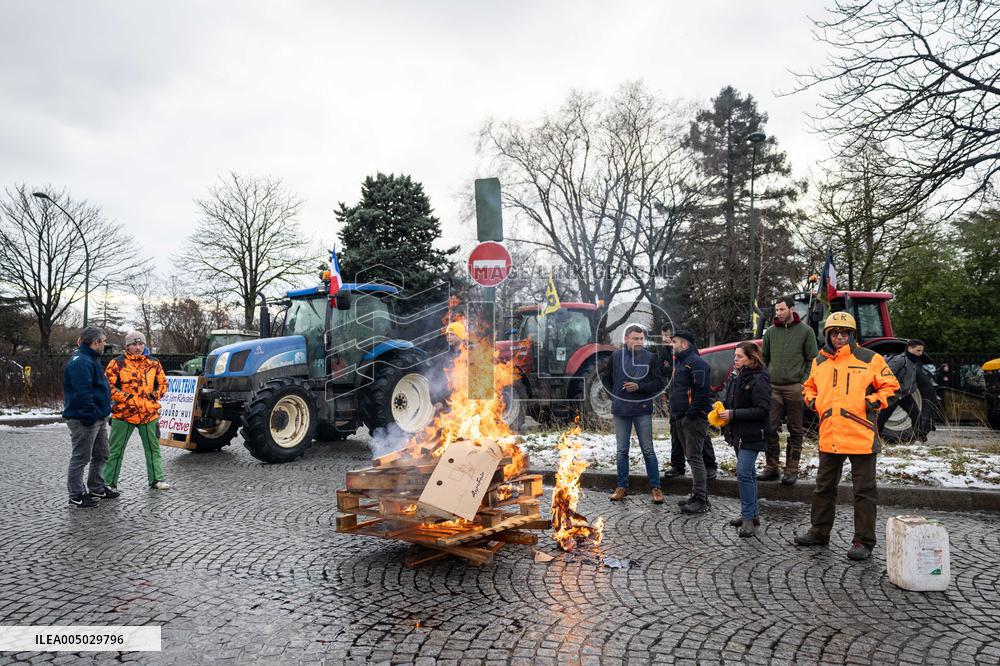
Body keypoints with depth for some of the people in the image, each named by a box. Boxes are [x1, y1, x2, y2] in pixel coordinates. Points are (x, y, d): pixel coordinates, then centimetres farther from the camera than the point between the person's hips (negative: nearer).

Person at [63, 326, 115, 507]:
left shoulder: (90, 359, 16)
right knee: (81, 458, 0)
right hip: (84, 420, -11)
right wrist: (90, 416, -26)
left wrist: (102, 414, 21)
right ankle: (76, 496, 10)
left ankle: (97, 488, 31)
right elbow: (83, 394, -28)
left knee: (101, 455, 19)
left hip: (98, 418, 11)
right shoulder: (81, 362, -20)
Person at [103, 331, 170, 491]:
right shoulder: (117, 363, -4)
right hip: (124, 413, -3)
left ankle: (156, 479, 22)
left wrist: (155, 396, 0)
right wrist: (125, 398, -13)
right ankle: (109, 482, 15)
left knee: (153, 448, 12)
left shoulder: (153, 363, 7)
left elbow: (163, 383, 14)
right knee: (116, 450, 5)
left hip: (149, 413, 4)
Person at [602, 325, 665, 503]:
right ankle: (622, 486, 20)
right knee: (622, 450, 10)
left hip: (642, 410, -2)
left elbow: (658, 384, -3)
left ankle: (655, 487, 13)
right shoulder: (616, 356, 1)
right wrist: (615, 395, 4)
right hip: (620, 411, 2)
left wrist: (639, 387, -16)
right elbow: (605, 377, 14)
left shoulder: (649, 357, -3)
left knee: (648, 450, 4)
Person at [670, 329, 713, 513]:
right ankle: (697, 496, 23)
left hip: (694, 418, -10)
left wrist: (692, 412, -22)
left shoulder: (696, 362, -12)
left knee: (694, 457, -10)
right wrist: (676, 415, 22)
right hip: (681, 418, 11)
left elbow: (703, 390, -22)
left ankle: (701, 501, -6)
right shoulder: (680, 363, 21)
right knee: (692, 457, 14)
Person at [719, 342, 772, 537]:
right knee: (748, 473, 16)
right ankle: (752, 513, 26)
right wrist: (722, 408, 2)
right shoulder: (735, 376, 10)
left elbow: (763, 410, -21)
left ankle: (748, 517, -2)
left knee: (744, 473, -11)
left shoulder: (758, 380, -16)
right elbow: (729, 399, 23)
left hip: (752, 435, -9)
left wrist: (733, 414, -21)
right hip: (737, 433, 9)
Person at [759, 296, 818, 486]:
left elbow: (812, 360, 1)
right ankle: (771, 467, 12)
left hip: (794, 388, -3)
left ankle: (791, 470, 12)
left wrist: (804, 383, -8)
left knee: (795, 431, 4)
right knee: (770, 429, 2)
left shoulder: (805, 331, 1)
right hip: (773, 387, 3)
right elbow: (763, 359, 17)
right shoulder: (770, 331, 10)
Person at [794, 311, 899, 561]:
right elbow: (809, 386, 24)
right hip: (829, 436, 5)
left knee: (864, 491, 4)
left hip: (861, 437, -5)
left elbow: (890, 385, 2)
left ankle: (864, 541, 15)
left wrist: (876, 400, -13)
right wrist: (812, 400, 6)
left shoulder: (870, 359, -4)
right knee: (824, 487, 15)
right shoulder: (819, 361, 10)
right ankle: (819, 532, 29)